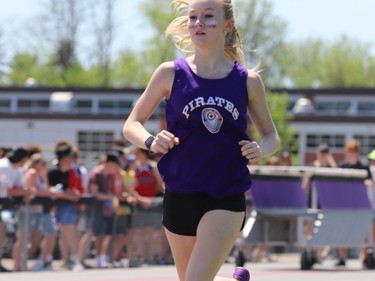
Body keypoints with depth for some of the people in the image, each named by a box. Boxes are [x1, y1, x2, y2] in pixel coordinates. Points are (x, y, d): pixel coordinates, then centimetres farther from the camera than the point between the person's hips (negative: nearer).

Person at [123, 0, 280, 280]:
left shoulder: (248, 81, 0)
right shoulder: (170, 73, -1)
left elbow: (272, 136, 12)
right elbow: (131, 125, 5)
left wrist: (261, 149, -11)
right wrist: (151, 142, -16)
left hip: (226, 198, -2)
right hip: (179, 196, 2)